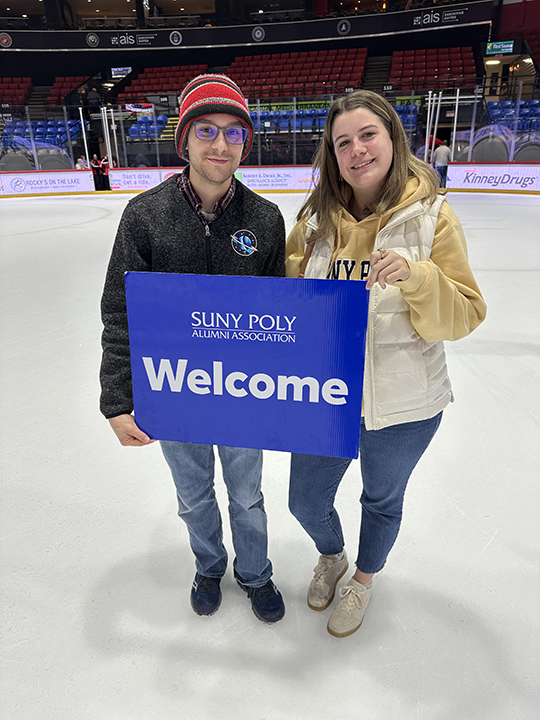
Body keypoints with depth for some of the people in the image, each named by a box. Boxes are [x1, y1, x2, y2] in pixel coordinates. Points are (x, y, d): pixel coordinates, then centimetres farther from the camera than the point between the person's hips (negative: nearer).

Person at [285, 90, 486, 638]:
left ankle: (363, 580, 54)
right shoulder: (317, 218, -2)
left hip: (403, 407, -2)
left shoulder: (431, 216, -10)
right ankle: (331, 557, 54)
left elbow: (464, 317, -12)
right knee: (305, 501, 17)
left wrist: (415, 276, -29)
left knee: (382, 499, 21)